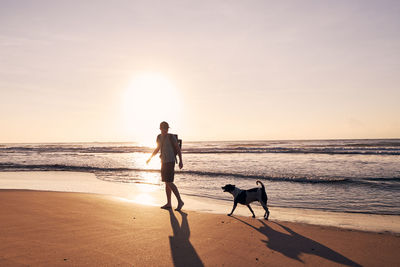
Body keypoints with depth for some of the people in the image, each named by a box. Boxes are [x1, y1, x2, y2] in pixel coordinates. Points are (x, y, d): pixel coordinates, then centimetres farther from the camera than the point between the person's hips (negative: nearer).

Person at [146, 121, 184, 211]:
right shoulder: (159, 137, 10)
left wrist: (181, 161, -14)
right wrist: (150, 158, 23)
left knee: (169, 182, -13)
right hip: (164, 162, 7)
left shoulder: (171, 137, -10)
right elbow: (157, 149, 24)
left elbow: (178, 149, -8)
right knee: (167, 183, 10)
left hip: (170, 162, -7)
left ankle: (180, 201, -5)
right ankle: (168, 204, 16)